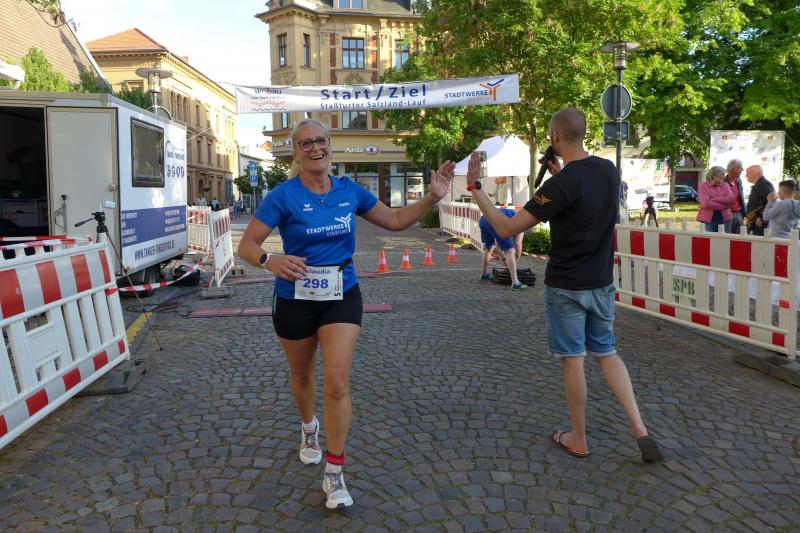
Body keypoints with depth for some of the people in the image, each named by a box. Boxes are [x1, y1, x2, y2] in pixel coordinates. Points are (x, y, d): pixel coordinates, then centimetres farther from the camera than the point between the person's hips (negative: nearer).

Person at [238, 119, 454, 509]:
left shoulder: (349, 191, -1)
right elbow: (246, 246, -13)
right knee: (302, 376, 20)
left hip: (342, 295, 1)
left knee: (337, 383, -10)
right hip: (295, 299, -1)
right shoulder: (283, 195, -12)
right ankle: (308, 427, 53)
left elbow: (396, 221, 8)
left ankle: (334, 474, 7)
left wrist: (433, 196, -4)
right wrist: (271, 261, -35)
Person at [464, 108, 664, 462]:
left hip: (566, 287, -6)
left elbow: (507, 228, -22)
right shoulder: (609, 171, 1)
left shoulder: (562, 184, -21)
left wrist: (474, 187, -18)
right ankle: (640, 430, 11)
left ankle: (578, 440, 21)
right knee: (607, 353, 18)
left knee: (573, 360, 6)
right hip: (602, 283, 6)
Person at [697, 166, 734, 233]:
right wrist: (723, 206, -10)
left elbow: (731, 199, -5)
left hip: (725, 218, 3)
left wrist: (714, 199, -13)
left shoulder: (725, 185, 9)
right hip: (709, 219, -3)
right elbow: (706, 203, -13)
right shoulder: (703, 186, -1)